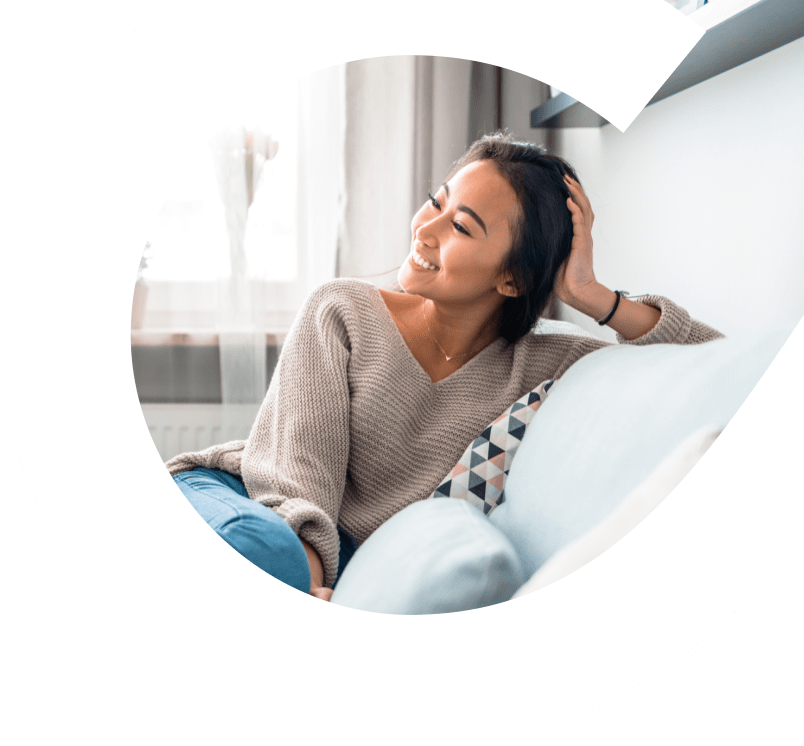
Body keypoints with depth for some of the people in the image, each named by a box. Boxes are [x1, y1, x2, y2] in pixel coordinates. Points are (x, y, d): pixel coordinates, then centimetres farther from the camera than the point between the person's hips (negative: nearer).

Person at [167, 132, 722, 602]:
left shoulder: (538, 369, -2)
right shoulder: (343, 311, -4)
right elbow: (300, 464, -14)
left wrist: (594, 298, -14)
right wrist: (307, 567, -34)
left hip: (339, 576, 2)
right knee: (263, 546, -40)